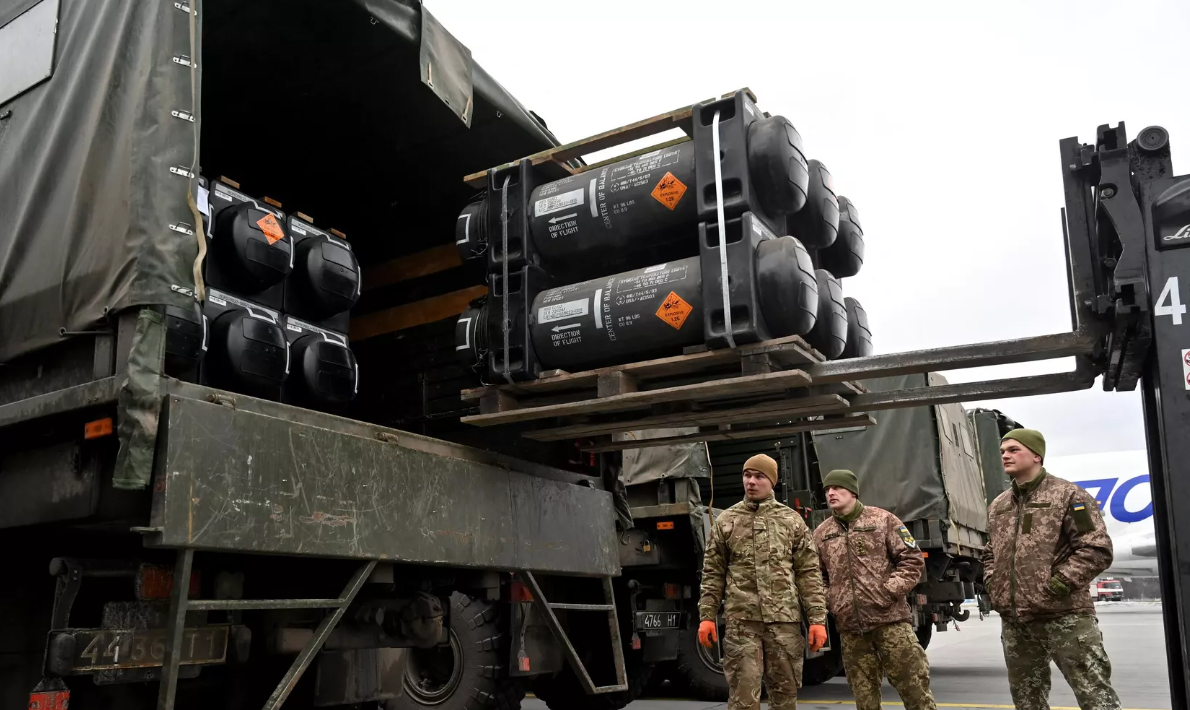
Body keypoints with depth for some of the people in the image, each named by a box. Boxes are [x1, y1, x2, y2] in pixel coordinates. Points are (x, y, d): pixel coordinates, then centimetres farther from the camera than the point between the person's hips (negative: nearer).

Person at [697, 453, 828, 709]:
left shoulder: (792, 521, 7)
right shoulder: (725, 521, 7)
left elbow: (809, 574, 4)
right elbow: (713, 573, 9)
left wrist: (817, 619, -2)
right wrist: (707, 616, 1)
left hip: (784, 620, 1)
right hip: (741, 621, -1)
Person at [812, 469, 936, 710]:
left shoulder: (882, 519, 1)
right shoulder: (821, 534, 10)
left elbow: (912, 559, -1)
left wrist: (890, 591, -11)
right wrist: (829, 602, 1)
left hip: (889, 618, -3)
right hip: (849, 626, 3)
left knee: (914, 685, -1)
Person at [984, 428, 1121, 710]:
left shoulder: (1068, 495, -5)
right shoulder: (997, 505, 15)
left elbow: (1097, 550, -12)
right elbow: (989, 552, 26)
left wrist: (1054, 587, -16)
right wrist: (993, 586, 8)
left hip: (1064, 616, -7)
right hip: (1014, 621, 7)